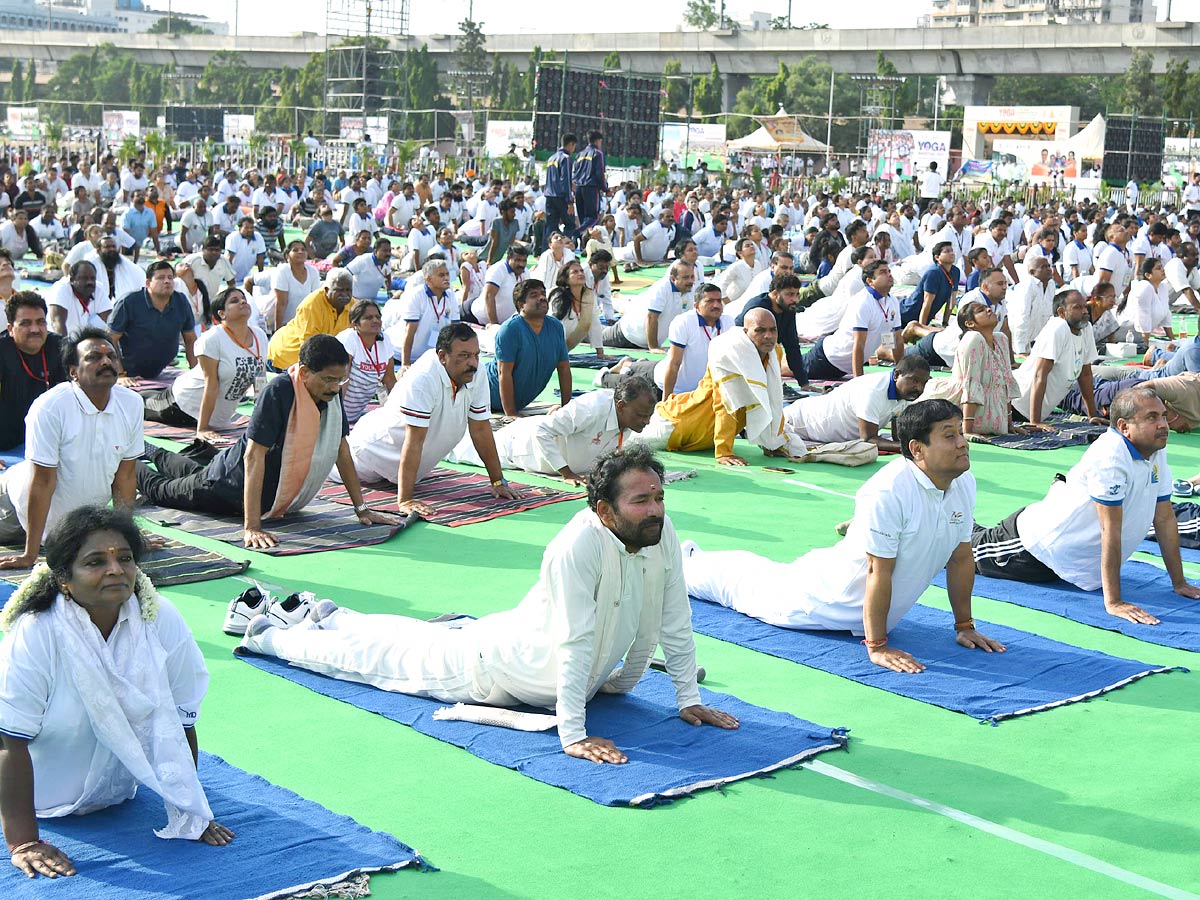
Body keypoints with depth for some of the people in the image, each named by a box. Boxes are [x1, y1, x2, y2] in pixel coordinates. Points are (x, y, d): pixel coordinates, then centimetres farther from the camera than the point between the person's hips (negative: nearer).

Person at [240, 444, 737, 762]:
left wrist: (689, 699, -5)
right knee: (376, 658, 13)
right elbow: (574, 642, -39)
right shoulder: (580, 544, -38)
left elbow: (675, 621, -7)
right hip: (490, 668, -7)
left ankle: (333, 616, 55)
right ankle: (266, 635, 34)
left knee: (428, 639, 30)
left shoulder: (662, 532, -17)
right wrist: (572, 734, -39)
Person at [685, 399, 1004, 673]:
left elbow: (961, 558, -1)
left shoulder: (964, 483, -12)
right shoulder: (888, 492, -36)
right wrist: (876, 646, -30)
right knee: (747, 583, 19)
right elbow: (879, 571, -34)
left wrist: (965, 626, 0)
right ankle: (685, 559, 46)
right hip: (831, 597, -7)